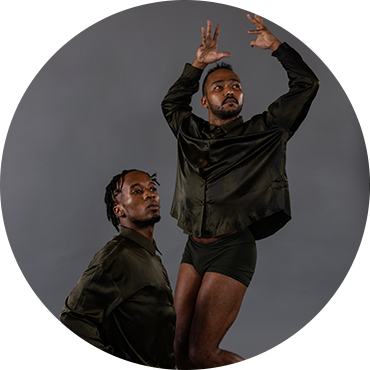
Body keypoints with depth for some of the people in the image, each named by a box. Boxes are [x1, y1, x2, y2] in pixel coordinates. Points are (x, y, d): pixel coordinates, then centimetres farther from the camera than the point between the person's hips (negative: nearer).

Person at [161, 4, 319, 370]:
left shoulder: (263, 132, 4)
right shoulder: (191, 132, 14)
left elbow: (306, 85, 6)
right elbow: (171, 103, 35)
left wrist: (275, 45, 6)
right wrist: (198, 64, 25)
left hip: (233, 248, -5)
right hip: (194, 247, 5)